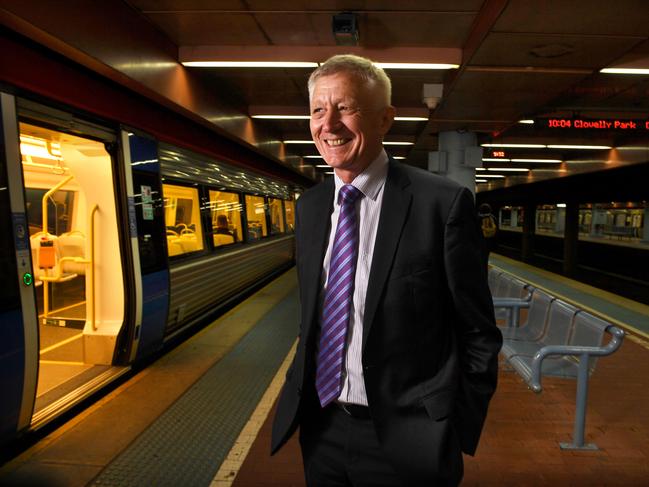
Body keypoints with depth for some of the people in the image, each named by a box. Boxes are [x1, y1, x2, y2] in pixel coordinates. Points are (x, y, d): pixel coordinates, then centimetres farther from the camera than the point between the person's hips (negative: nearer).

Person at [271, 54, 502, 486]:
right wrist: (299, 394, 8)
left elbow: (479, 334, -9)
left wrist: (456, 434, -6)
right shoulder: (309, 206, 1)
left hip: (406, 439, -4)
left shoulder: (443, 203, -16)